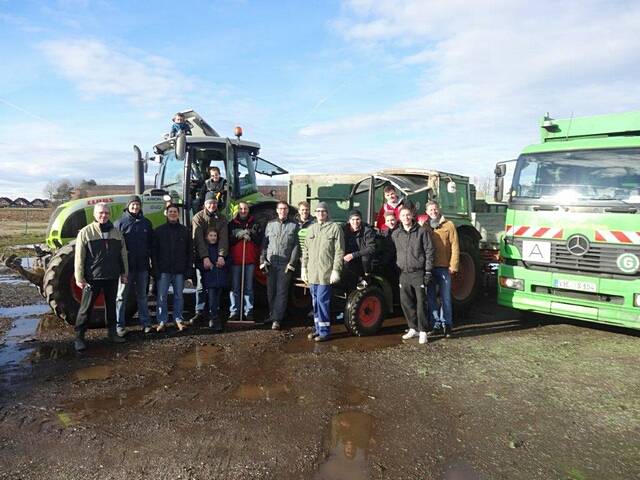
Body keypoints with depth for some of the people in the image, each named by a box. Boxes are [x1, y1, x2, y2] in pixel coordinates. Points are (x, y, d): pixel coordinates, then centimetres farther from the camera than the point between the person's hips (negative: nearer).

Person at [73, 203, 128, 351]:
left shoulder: (116, 232, 7)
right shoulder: (85, 232, -6)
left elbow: (123, 254, 12)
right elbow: (79, 257, -8)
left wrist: (124, 273, 10)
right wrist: (79, 278, -12)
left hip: (112, 277, 4)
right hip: (93, 277, -4)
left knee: (111, 305, 15)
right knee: (86, 308, 0)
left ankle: (112, 332, 27)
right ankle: (79, 337, 10)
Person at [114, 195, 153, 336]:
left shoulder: (146, 223, 7)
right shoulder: (120, 222, -3)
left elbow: (151, 243, 13)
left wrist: (150, 256, 5)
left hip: (142, 266, 3)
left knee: (142, 295, 13)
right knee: (122, 296, 4)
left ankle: (145, 322, 20)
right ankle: (120, 325, 11)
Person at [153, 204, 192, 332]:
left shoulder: (185, 231, 7)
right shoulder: (159, 231, 4)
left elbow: (189, 251, 7)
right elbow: (154, 251, 1)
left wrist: (187, 268, -1)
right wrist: (156, 269, -7)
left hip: (180, 270, 1)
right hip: (163, 270, -1)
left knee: (178, 296, 7)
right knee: (162, 296, 0)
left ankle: (178, 319, 17)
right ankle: (162, 321, 9)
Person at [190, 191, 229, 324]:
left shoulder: (222, 218, 5)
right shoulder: (198, 217, -2)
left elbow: (224, 238, -7)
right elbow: (199, 239, -12)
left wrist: (221, 256, -22)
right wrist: (205, 258, -23)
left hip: (217, 257, 2)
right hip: (201, 257, -2)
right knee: (201, 286, 2)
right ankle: (200, 312, 10)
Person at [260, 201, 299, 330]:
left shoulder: (294, 225, 3)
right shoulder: (270, 224, 11)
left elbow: (296, 246, -1)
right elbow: (264, 244, 11)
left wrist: (292, 263, -8)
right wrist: (262, 261, 3)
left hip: (285, 264, -3)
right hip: (270, 263, 3)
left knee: (282, 292, -3)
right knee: (270, 291, 8)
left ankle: (277, 319, 0)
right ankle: (272, 314, 23)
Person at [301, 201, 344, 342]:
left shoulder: (335, 228, -4)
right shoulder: (311, 228, 14)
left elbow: (339, 252, -9)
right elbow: (305, 250, 17)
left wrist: (336, 270, -14)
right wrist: (304, 267, 12)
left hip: (326, 272, -6)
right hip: (312, 272, 6)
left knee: (322, 301, -8)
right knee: (315, 302, 12)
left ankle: (324, 331, 2)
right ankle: (318, 328, 23)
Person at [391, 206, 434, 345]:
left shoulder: (421, 232, -1)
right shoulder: (395, 234, 10)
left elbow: (429, 251, -3)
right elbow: (393, 253, 15)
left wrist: (428, 271, -8)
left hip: (419, 273, -4)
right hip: (404, 274, 4)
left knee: (420, 302, -2)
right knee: (406, 302, 8)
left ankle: (423, 331, 8)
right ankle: (413, 328, 22)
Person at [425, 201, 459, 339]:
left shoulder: (448, 225, 3)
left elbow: (454, 246, -1)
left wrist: (453, 265, -8)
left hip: (444, 268, -2)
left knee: (445, 297, 2)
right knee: (431, 298, 7)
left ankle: (447, 325, 12)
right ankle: (436, 324, 17)